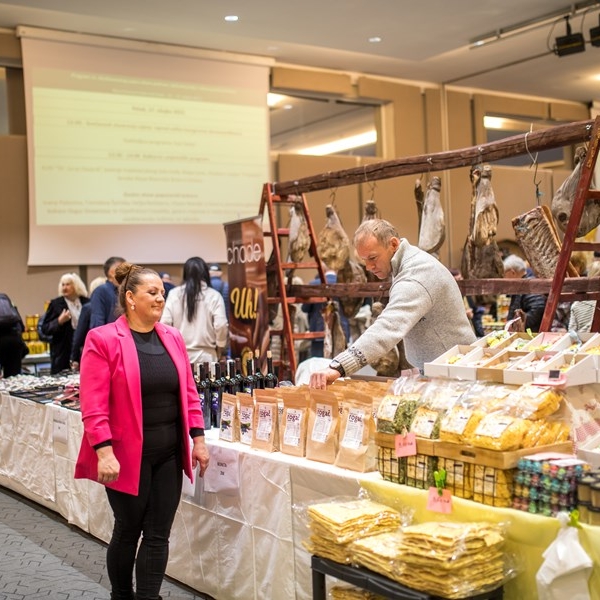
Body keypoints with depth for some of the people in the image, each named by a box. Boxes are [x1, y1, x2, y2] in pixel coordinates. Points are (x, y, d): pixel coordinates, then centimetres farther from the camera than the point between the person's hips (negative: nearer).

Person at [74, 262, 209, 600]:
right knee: (128, 531, 11)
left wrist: (198, 439, 7)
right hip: (128, 454, -4)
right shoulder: (103, 340, -11)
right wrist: (104, 452, -21)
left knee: (158, 535, 6)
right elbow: (94, 405, -15)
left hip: (169, 452, 5)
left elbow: (189, 393, 10)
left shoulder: (173, 338, 7)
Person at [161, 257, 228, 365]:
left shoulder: (174, 294, 1)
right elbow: (221, 325, -8)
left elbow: (165, 323, -2)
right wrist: (220, 349, 8)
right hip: (205, 355, -1)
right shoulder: (213, 296, -3)